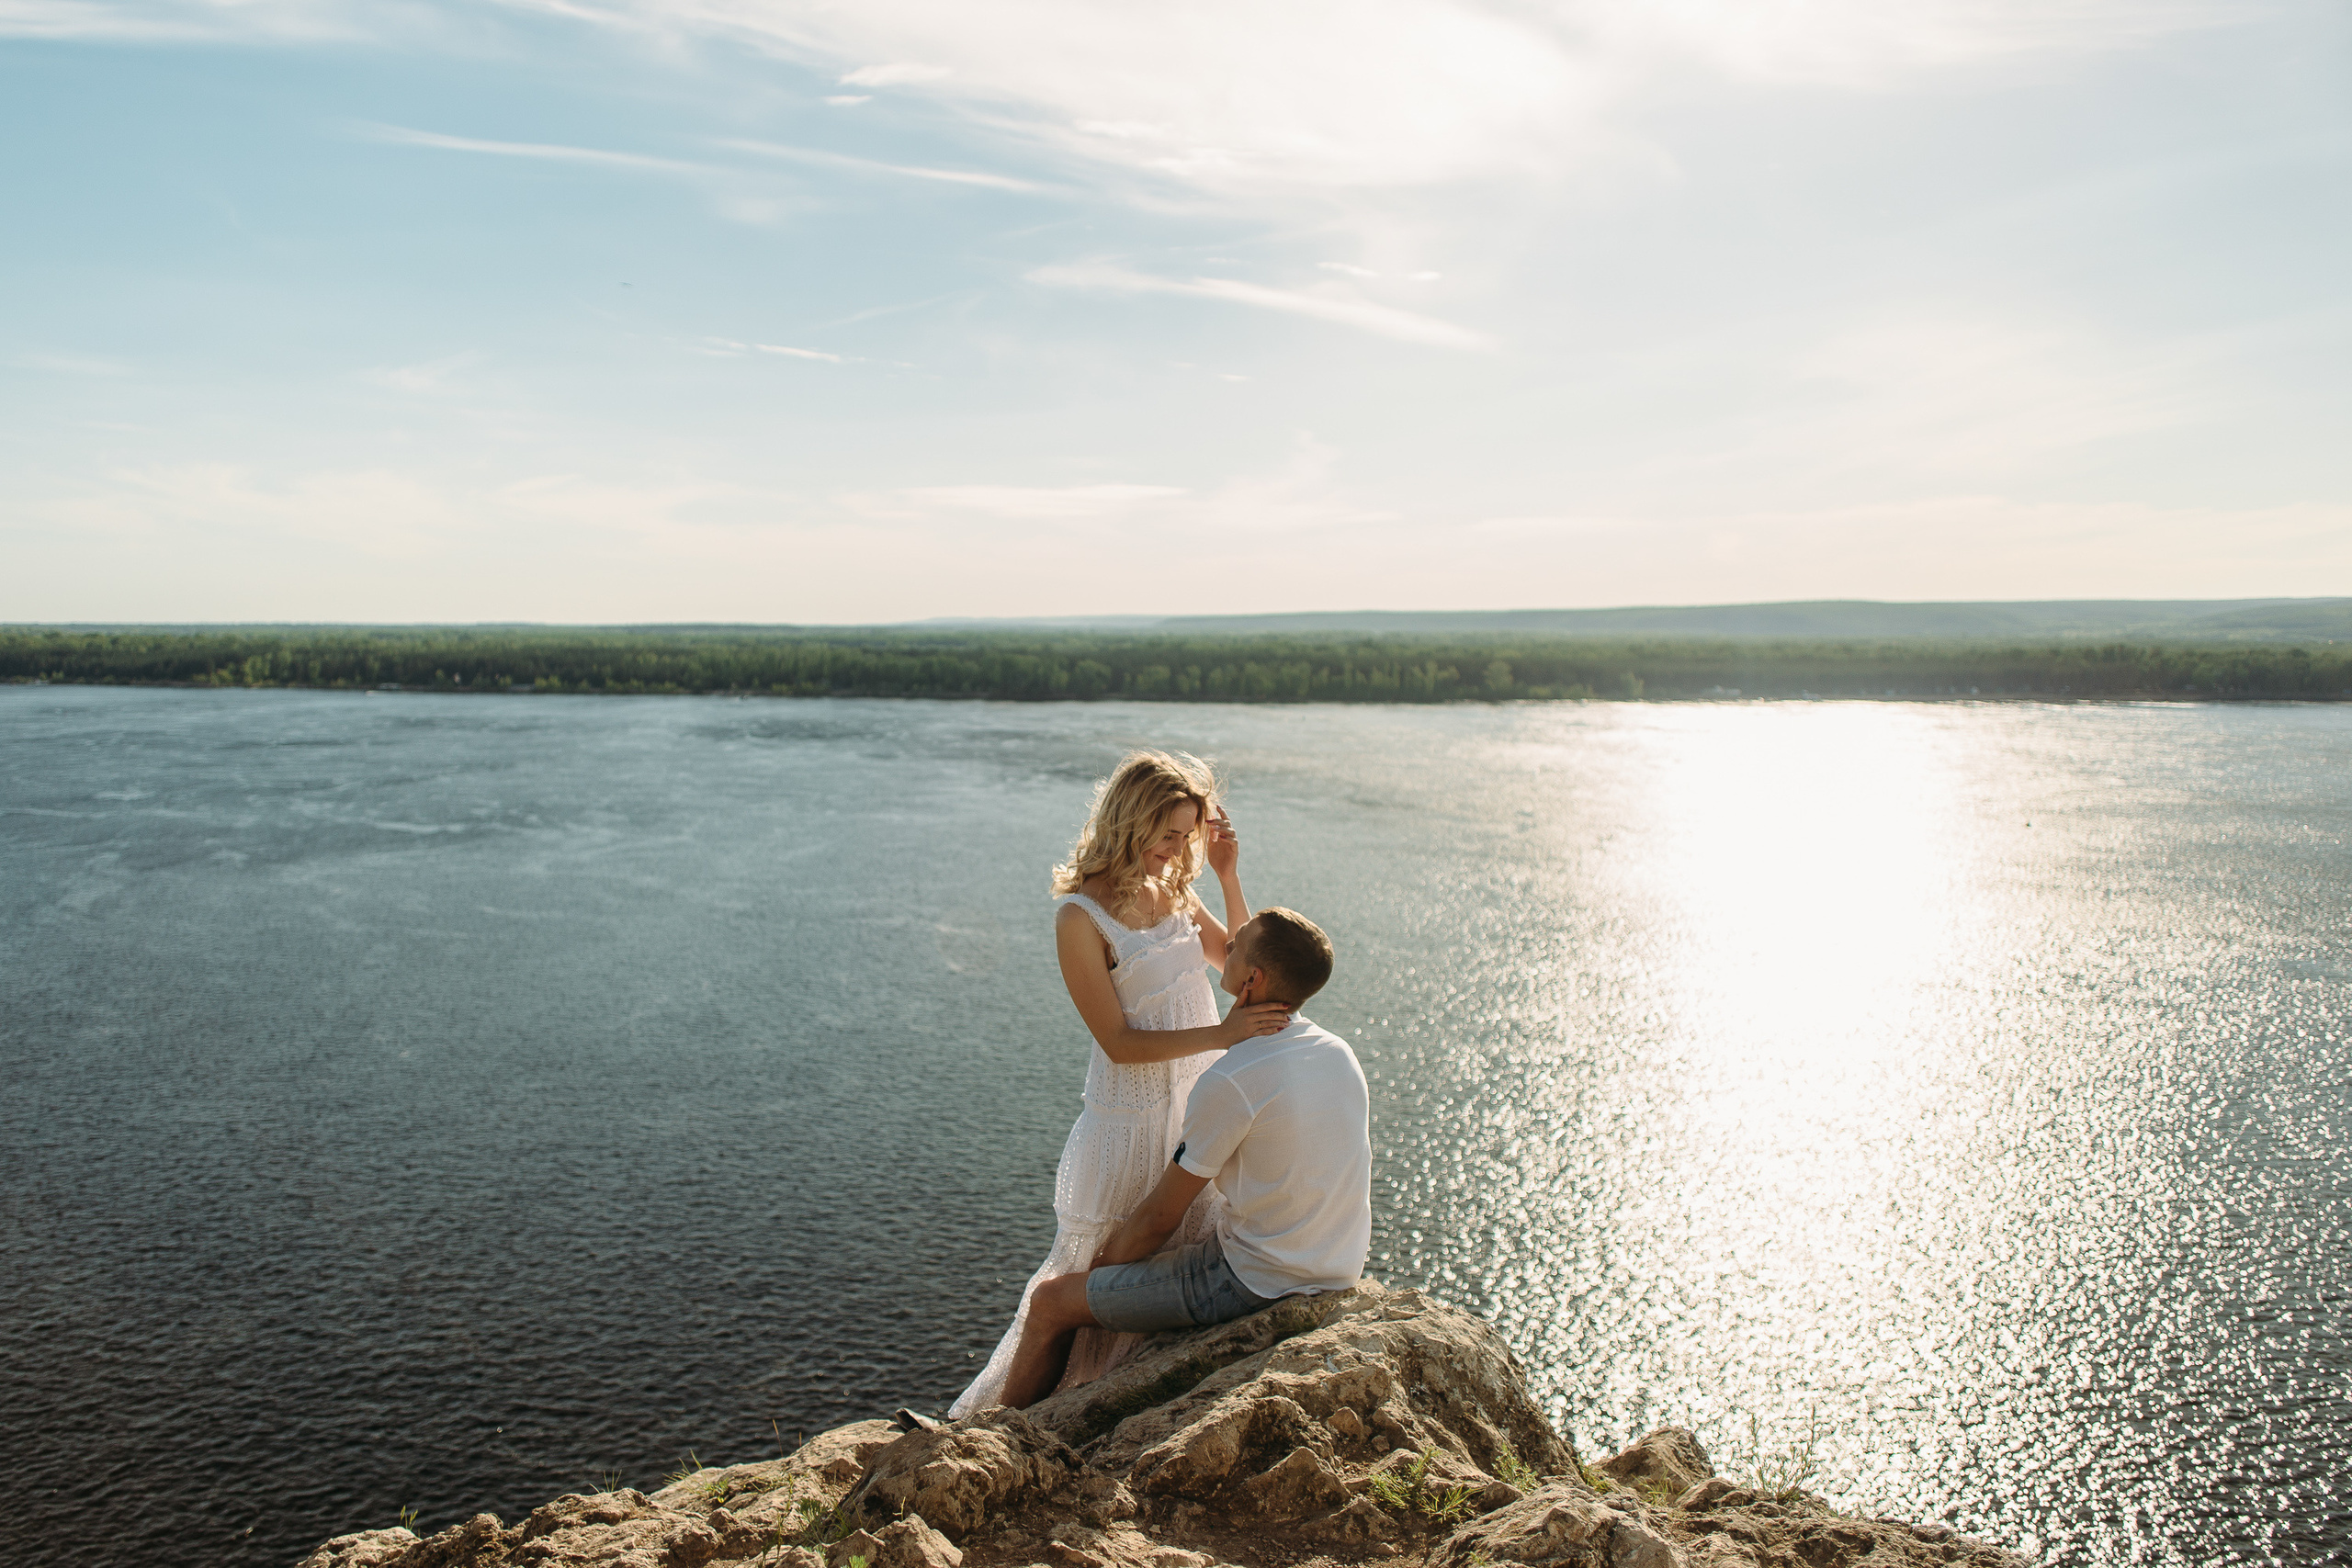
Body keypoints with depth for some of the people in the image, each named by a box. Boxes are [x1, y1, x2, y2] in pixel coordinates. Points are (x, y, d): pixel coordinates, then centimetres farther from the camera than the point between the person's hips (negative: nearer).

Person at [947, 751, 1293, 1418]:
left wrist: (1229, 878, -1)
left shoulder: (1171, 889, 3)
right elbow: (1119, 1043, -19)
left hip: (1199, 1110, 7)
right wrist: (1220, 1034, -29)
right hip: (1131, 1119, -7)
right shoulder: (1080, 916, -18)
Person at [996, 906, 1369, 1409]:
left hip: (1255, 1282, -9)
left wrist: (1100, 1267, 3)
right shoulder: (1338, 1051, 1)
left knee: (1052, 1301, 4)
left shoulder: (1229, 1081, -24)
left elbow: (1160, 1217, -14)